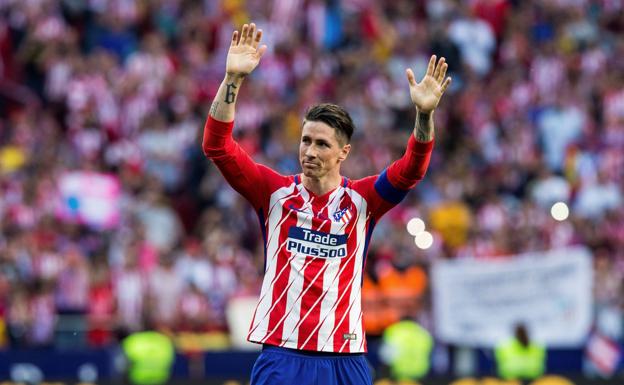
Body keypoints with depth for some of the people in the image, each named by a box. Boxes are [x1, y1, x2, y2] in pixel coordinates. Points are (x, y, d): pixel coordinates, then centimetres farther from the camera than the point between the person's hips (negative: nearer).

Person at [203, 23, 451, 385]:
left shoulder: (361, 199, 5)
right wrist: (233, 80, -17)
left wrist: (424, 114, -27)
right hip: (281, 354, -1)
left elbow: (412, 169, -9)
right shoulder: (275, 191, 4)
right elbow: (218, 147, -5)